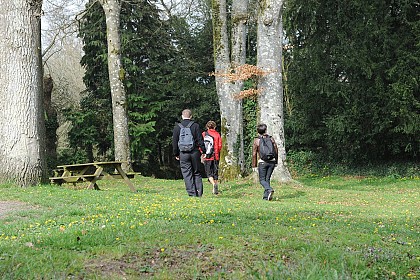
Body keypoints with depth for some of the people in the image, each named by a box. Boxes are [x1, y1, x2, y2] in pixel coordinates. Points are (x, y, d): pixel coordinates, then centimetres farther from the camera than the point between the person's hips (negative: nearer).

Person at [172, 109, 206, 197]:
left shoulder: (177, 127, 2)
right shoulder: (196, 126, 0)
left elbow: (174, 142, 6)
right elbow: (200, 139, -2)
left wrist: (176, 154, 14)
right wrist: (203, 151, 5)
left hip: (183, 154, 0)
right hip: (195, 152, 1)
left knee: (187, 175, 2)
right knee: (197, 173, 11)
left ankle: (192, 193, -4)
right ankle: (199, 192, 4)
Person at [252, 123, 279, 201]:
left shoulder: (256, 140, -4)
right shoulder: (271, 138, 3)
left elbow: (254, 154, -3)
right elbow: (276, 150, 6)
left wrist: (254, 166, 3)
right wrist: (276, 162, 17)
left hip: (262, 162, -3)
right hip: (272, 161, 3)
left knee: (262, 179, 4)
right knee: (267, 179, 12)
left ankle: (269, 189, -22)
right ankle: (266, 196, 9)